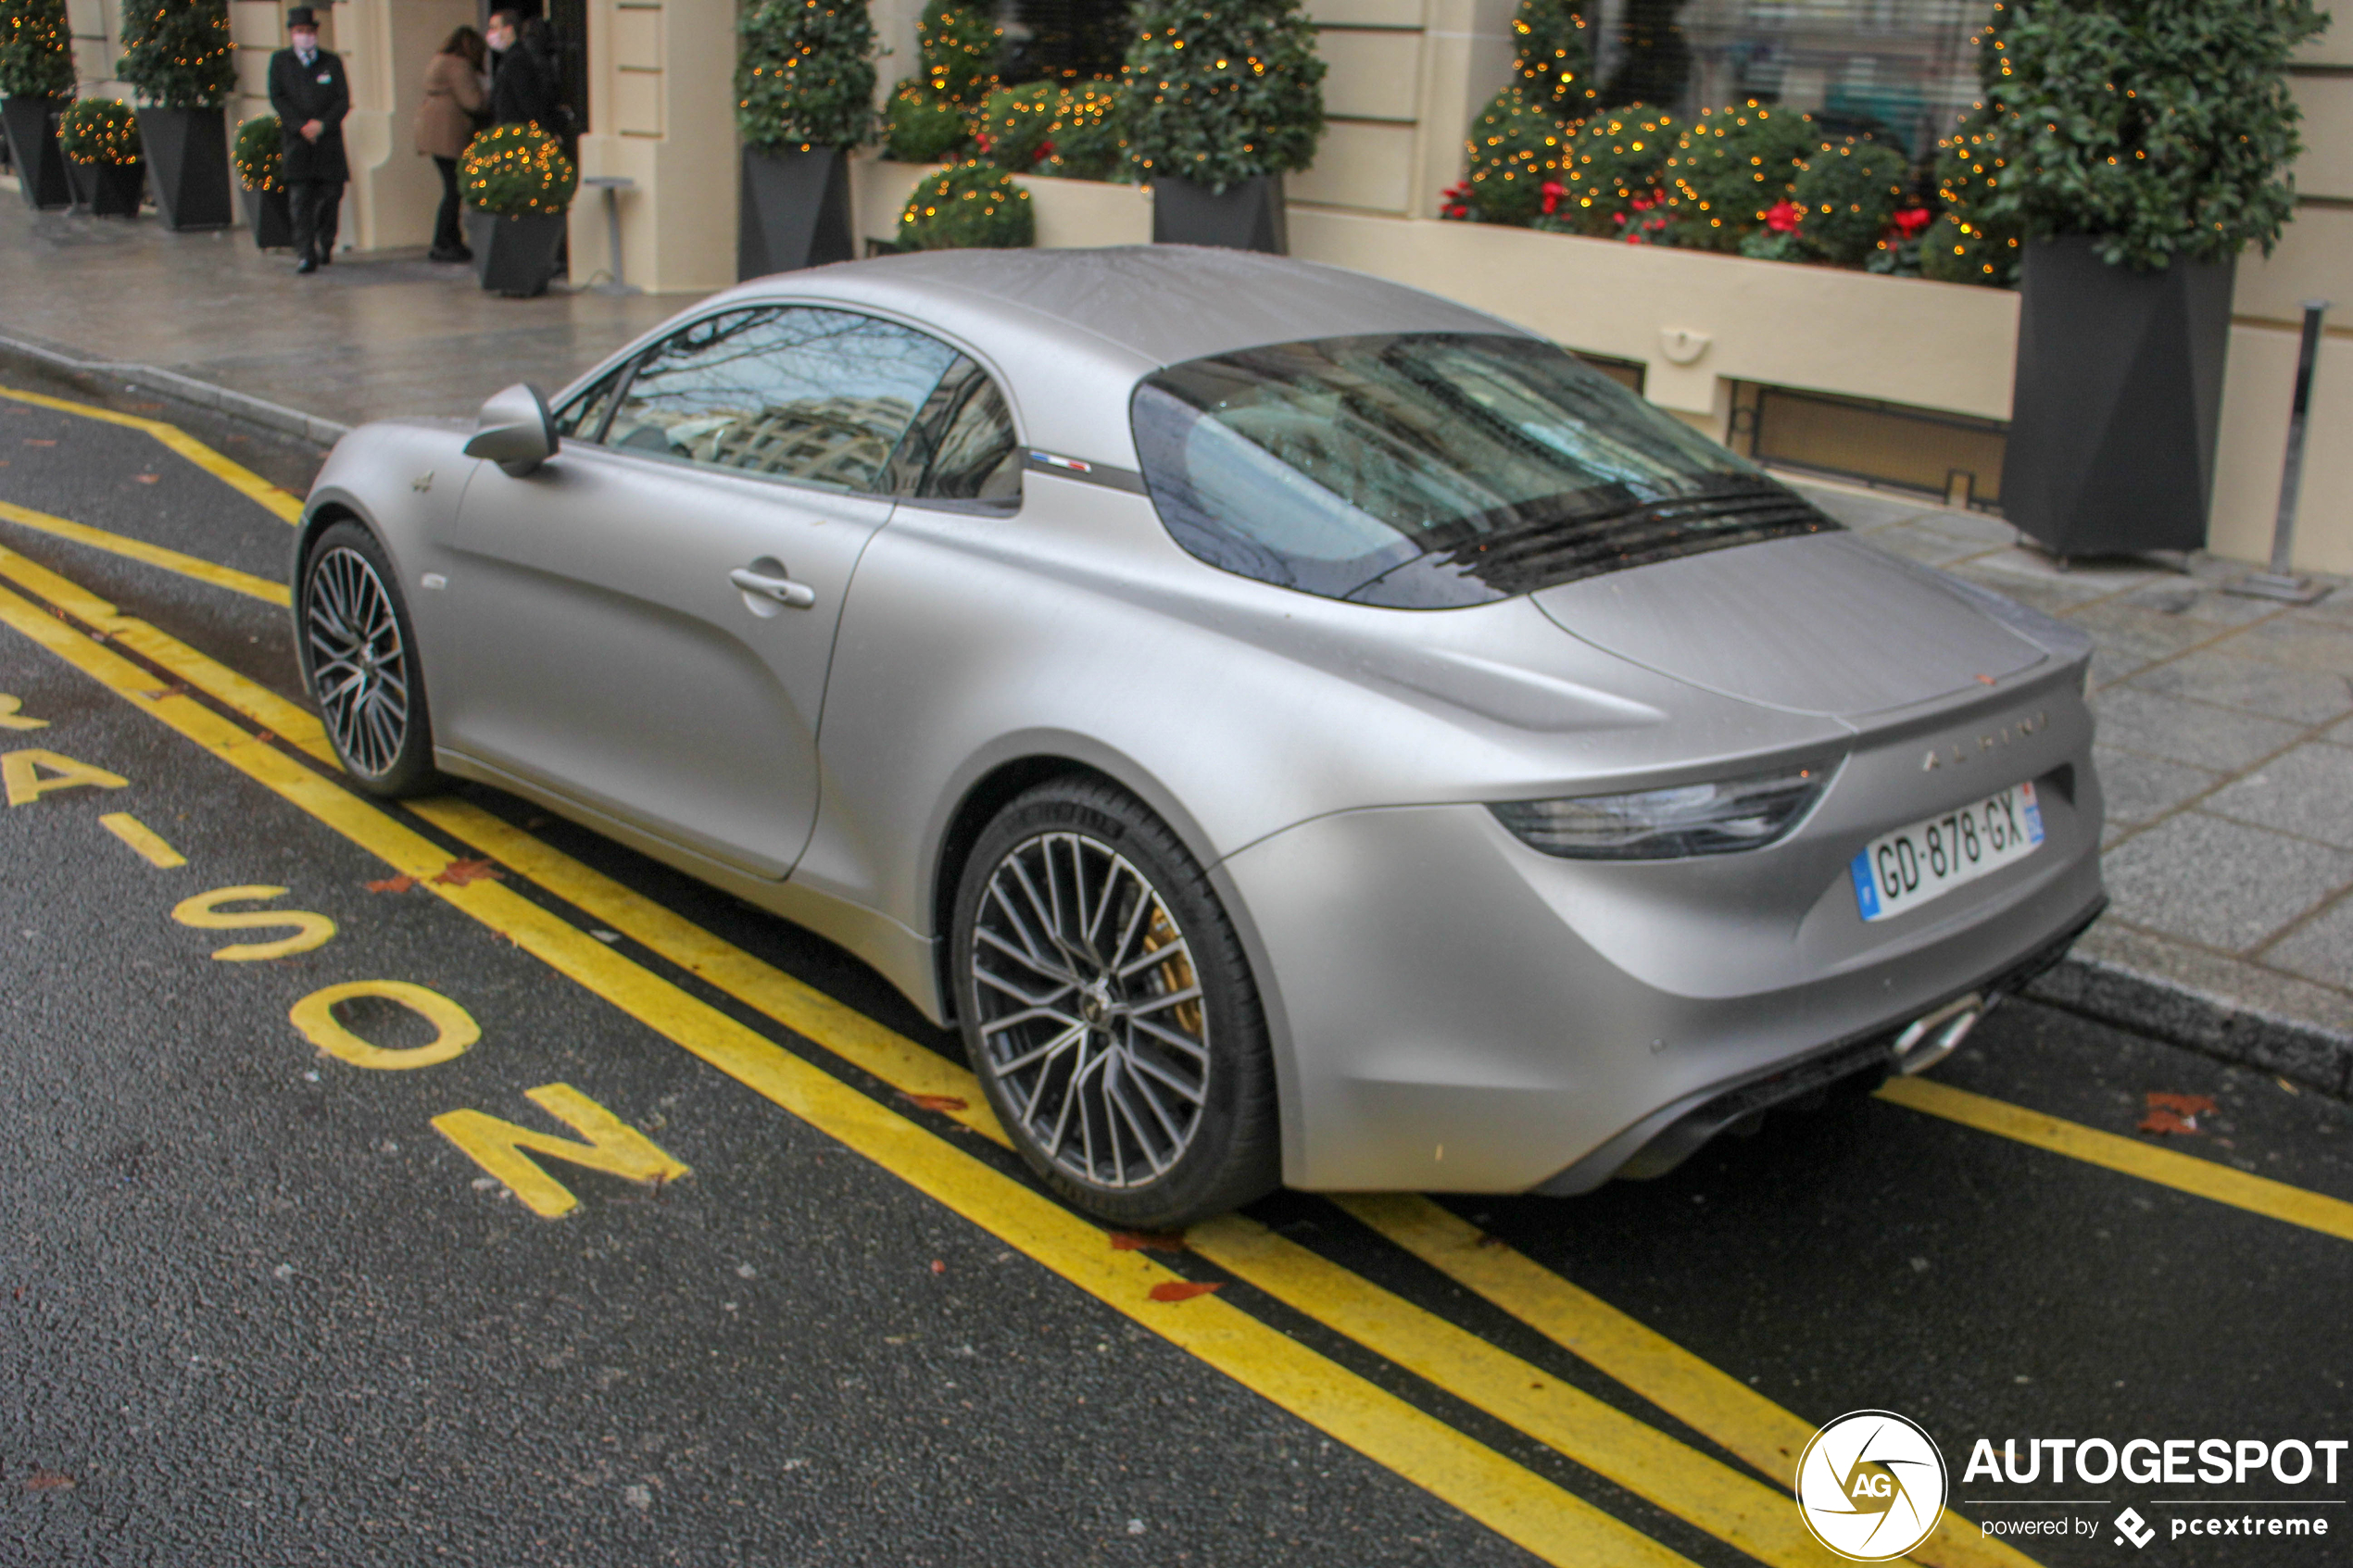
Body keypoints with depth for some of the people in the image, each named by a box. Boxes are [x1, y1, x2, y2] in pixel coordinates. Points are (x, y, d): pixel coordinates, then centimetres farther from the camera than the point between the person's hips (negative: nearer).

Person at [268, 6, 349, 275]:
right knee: (300, 200, -9)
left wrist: (322, 124, -11)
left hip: (329, 140, 1)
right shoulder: (280, 61, 10)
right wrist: (302, 126, -12)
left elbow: (344, 100, 4)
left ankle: (325, 246, 21)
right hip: (297, 141, -1)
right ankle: (305, 255, -13)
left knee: (330, 197, 2)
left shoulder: (332, 61, 11)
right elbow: (278, 98, 2)